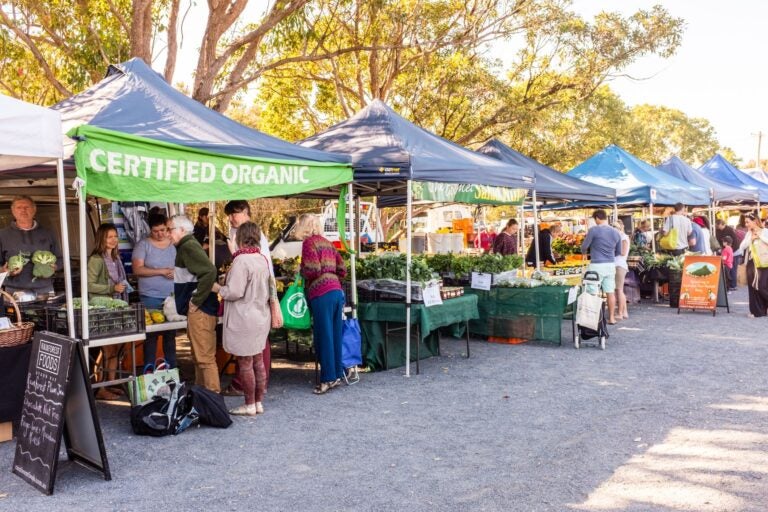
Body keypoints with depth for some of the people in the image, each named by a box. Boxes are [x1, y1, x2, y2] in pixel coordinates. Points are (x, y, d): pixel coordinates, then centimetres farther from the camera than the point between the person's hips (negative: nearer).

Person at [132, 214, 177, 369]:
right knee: (151, 335, 3)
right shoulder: (143, 244, -5)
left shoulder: (174, 243, 5)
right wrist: (161, 271, -19)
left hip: (172, 297, 3)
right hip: (151, 298, -3)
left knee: (170, 334, 12)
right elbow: (137, 269, -12)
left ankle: (172, 368, 23)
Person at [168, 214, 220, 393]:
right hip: (197, 310, 11)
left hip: (200, 309, -11)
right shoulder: (186, 246, 17)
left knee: (205, 357, -5)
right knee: (199, 356, 19)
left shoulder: (188, 246, -14)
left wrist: (196, 300, -21)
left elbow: (209, 271, -28)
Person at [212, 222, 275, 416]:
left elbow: (235, 292, -19)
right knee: (258, 360, 13)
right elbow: (270, 289, 13)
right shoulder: (263, 259, 6)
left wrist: (218, 289, -2)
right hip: (261, 317, 8)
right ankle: (259, 402, 21)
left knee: (245, 363, 2)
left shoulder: (241, 260, -18)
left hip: (244, 319, -8)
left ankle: (249, 405, 10)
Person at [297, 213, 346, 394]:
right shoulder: (327, 243, 18)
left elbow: (312, 270, -14)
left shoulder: (309, 242, -4)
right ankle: (337, 374, 16)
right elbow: (342, 269, 16)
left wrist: (300, 271, 5)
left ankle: (328, 379, 1)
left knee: (324, 337, -2)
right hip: (337, 291, 7)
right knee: (335, 335, 11)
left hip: (321, 294, -7)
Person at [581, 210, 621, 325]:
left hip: (597, 265, -5)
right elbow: (618, 252, 16)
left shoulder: (594, 230, -10)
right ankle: (611, 317, 15)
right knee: (611, 292, 10)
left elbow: (584, 246, -3)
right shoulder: (616, 232, 8)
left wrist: (584, 252, 20)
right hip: (611, 265, 5)